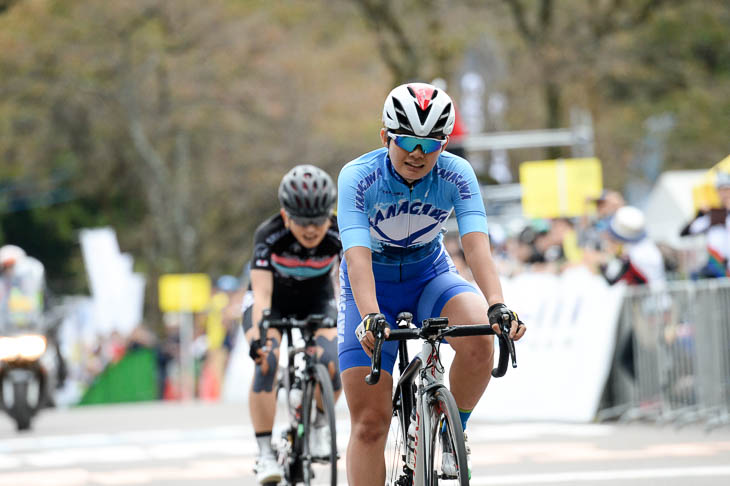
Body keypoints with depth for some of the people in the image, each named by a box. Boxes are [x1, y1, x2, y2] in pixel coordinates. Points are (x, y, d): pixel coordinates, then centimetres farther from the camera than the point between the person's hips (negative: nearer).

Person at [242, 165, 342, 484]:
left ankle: (317, 426, 6)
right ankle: (265, 453, -23)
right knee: (267, 362, -29)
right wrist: (258, 335, -53)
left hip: (316, 305, 1)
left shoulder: (339, 236, -27)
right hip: (272, 306, -1)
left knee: (332, 365, -25)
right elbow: (262, 293, -37)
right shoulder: (270, 235, -31)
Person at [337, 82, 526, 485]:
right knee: (370, 422, -8)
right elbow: (357, 255, -36)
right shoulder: (358, 178, -25)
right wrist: (370, 316, -53)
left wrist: (497, 306, -48)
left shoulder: (456, 175, -19)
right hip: (372, 289, -1)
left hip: (431, 277, 1)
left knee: (480, 344, -30)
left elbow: (476, 245, -31)